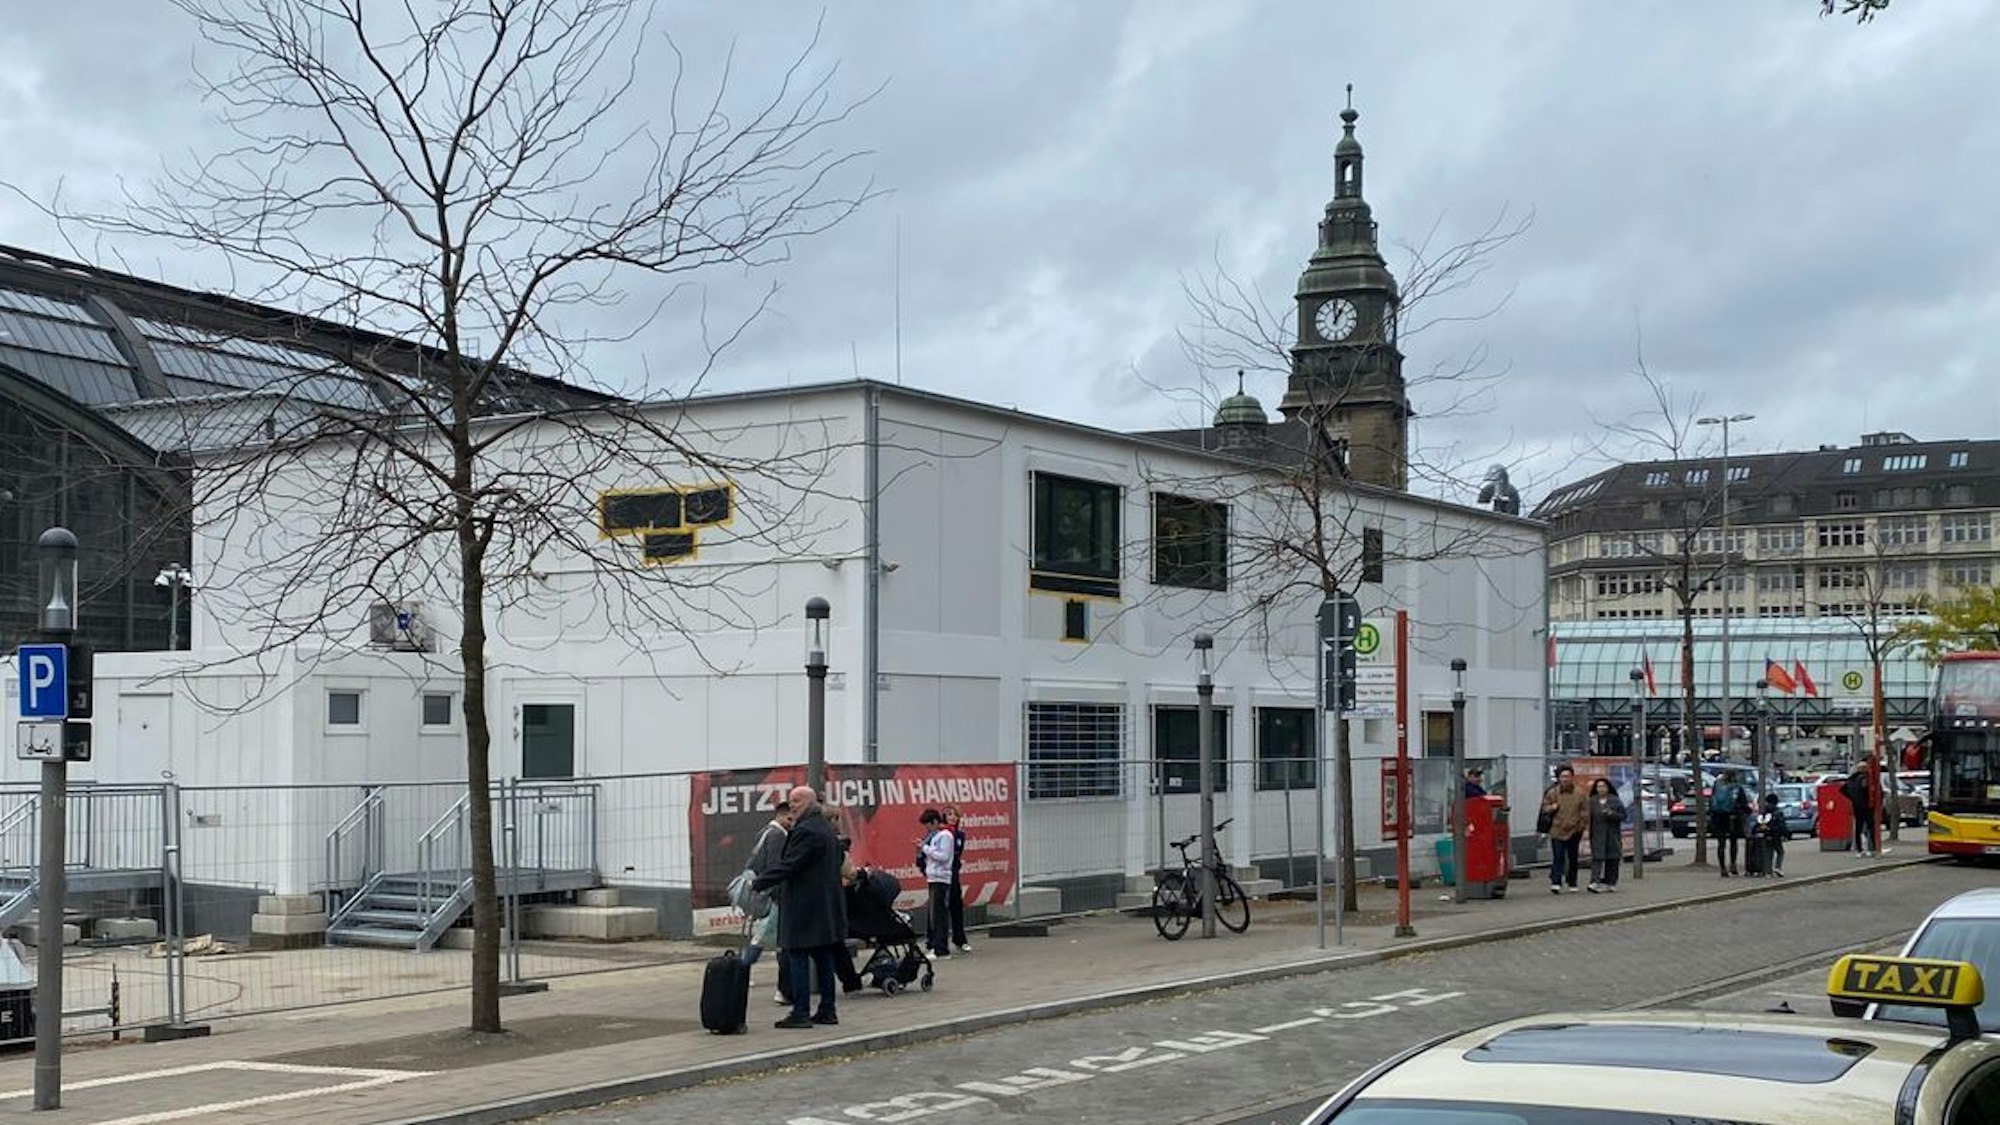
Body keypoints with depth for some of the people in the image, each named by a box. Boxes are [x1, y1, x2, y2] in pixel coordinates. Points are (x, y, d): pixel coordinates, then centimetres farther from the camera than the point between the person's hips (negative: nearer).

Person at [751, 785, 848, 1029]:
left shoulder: (805, 831, -16)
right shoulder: (827, 829, 16)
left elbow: (789, 865, -20)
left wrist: (758, 883, -16)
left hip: (803, 907, -10)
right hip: (827, 907, 10)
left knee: (797, 959, -6)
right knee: (823, 958, 12)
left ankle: (800, 1012, -6)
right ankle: (827, 1011, 15)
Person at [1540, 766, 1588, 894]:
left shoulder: (1579, 794, 3)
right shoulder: (1552, 793, 3)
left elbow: (1585, 812, 5)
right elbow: (1544, 807, 12)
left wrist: (1584, 827, -2)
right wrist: (1551, 808, -11)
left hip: (1574, 832, 1)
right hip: (1557, 831, -1)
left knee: (1573, 859, 11)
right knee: (1558, 858, -10)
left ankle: (1572, 883, 23)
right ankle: (1556, 883, -15)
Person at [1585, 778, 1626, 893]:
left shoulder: (1615, 801, 3)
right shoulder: (1592, 801, 6)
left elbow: (1623, 815, 0)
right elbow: (1588, 816, 8)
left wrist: (1611, 814, -16)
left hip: (1612, 835, 1)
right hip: (1597, 835, -1)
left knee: (1612, 860, 3)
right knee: (1597, 858, -11)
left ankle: (1610, 883, 14)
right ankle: (1595, 883, -19)